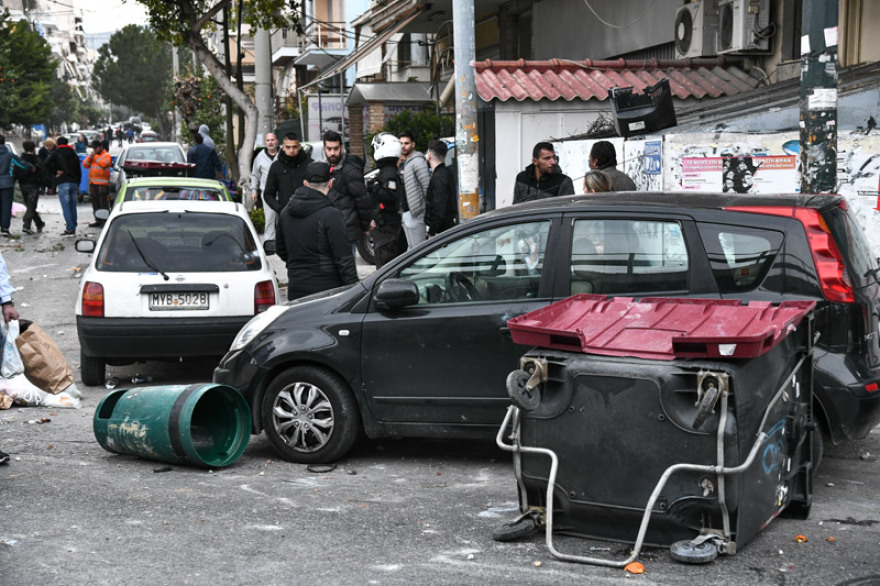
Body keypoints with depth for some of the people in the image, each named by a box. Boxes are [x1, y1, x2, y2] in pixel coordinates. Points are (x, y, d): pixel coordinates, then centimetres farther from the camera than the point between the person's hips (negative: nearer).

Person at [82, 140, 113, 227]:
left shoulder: (107, 155, -1)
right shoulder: (92, 155, 21)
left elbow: (103, 164, -20)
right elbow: (85, 164, 13)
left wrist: (96, 156, -10)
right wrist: (90, 157, -2)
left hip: (102, 184, -7)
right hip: (92, 183, 7)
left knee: (104, 203, -9)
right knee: (95, 203, 10)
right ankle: (98, 220, 16)